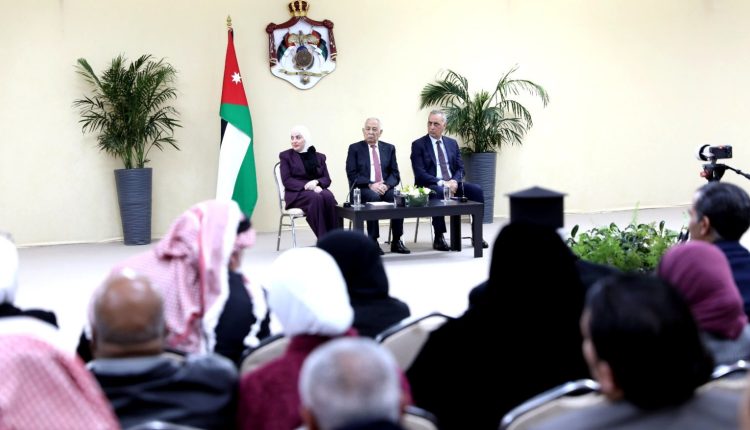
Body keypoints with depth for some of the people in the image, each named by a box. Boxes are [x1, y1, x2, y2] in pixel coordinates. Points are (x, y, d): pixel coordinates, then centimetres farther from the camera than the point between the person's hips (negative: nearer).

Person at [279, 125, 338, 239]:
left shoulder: (319, 156, 18)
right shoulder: (286, 156, 8)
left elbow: (327, 179, 9)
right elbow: (287, 181, -4)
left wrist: (316, 182, -15)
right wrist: (306, 186, -19)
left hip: (316, 189, 3)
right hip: (297, 193, -3)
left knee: (328, 197, -34)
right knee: (316, 198, -36)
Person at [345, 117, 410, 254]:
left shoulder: (389, 148, 16)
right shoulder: (355, 148, 7)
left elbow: (395, 173, 9)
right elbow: (352, 174, -3)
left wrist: (386, 185, -13)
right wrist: (370, 185, -18)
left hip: (385, 188, 3)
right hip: (363, 189, -3)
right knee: (373, 197, -36)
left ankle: (396, 241, -21)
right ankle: (373, 242, -28)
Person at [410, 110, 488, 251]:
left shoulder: (452, 143, 15)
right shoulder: (418, 145, 0)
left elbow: (460, 168, 11)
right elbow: (419, 173, -10)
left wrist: (454, 181, -12)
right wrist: (441, 183, -21)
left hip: (452, 183, 5)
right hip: (430, 186, -5)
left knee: (477, 190, -20)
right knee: (438, 192, -39)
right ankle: (439, 238, -31)